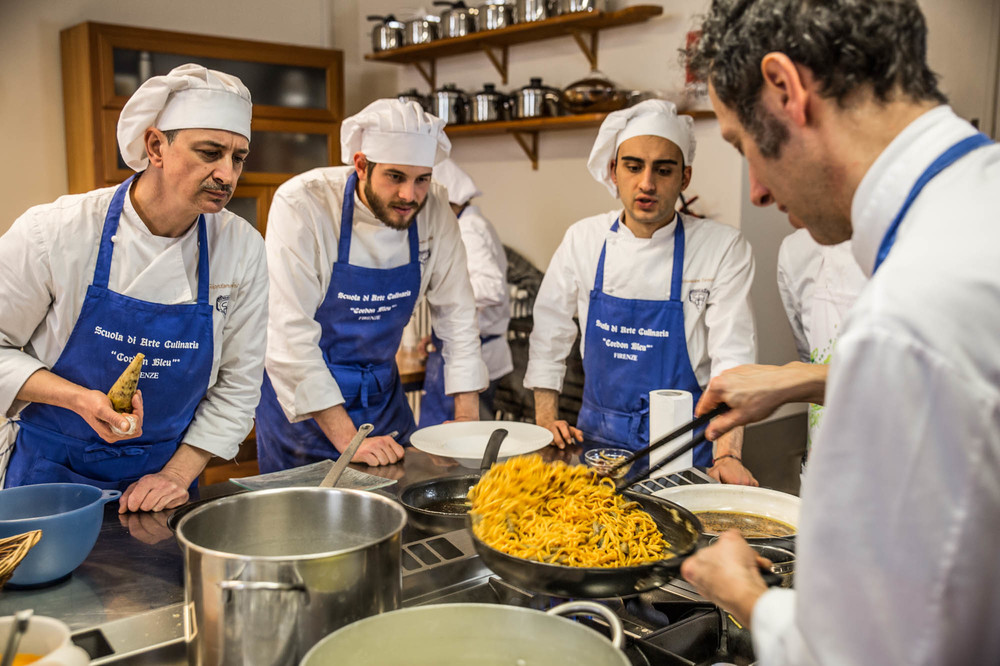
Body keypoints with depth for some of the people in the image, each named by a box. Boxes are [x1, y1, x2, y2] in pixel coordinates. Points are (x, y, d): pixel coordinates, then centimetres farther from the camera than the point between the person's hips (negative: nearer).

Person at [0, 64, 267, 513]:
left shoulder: (243, 248, -10)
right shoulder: (52, 234, -17)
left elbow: (238, 383, -3)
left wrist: (178, 474, -9)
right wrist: (80, 400, -22)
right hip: (52, 470, -1)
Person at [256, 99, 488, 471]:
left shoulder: (434, 208, -10)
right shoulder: (301, 205, -23)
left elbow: (456, 314, -2)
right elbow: (290, 333, -25)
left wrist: (468, 418, -7)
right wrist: (346, 438, -26)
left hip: (382, 393, 4)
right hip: (302, 397, -4)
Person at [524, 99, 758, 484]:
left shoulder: (724, 248, -8)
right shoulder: (583, 240, 0)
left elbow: (733, 357, -12)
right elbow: (549, 333, 10)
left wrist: (727, 455, -23)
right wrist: (545, 418, 4)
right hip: (597, 438, 2)